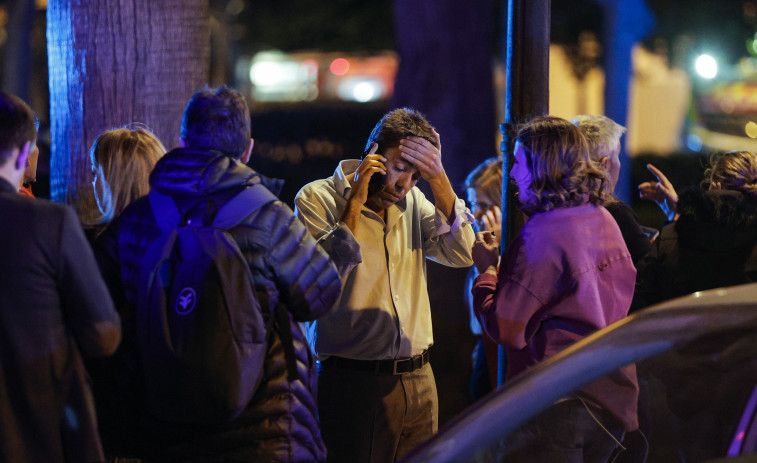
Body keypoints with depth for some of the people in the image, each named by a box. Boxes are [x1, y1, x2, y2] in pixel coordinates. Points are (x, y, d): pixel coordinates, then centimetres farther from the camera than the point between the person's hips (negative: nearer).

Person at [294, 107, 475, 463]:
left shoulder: (412, 201, 11)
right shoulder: (316, 199, -4)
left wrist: (439, 179, -9)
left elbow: (461, 254, -1)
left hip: (418, 380, 5)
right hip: (352, 380, -5)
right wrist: (355, 203, -15)